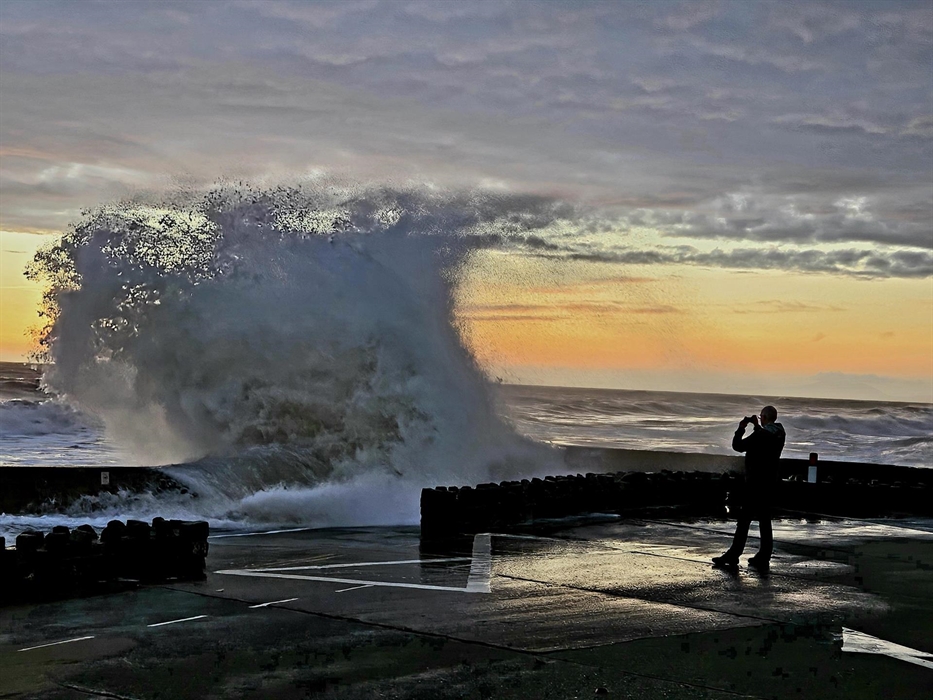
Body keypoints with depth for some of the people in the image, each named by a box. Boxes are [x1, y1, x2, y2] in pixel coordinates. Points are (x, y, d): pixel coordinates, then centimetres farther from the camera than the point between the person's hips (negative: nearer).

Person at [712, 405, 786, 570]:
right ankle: (764, 557, 12)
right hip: (769, 481, 8)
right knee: (764, 519, 11)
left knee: (744, 518, -4)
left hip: (756, 482, -8)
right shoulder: (779, 434, 7)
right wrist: (757, 427, 24)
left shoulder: (760, 435, -19)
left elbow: (738, 446, -14)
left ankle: (733, 555, -2)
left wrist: (741, 428, -1)